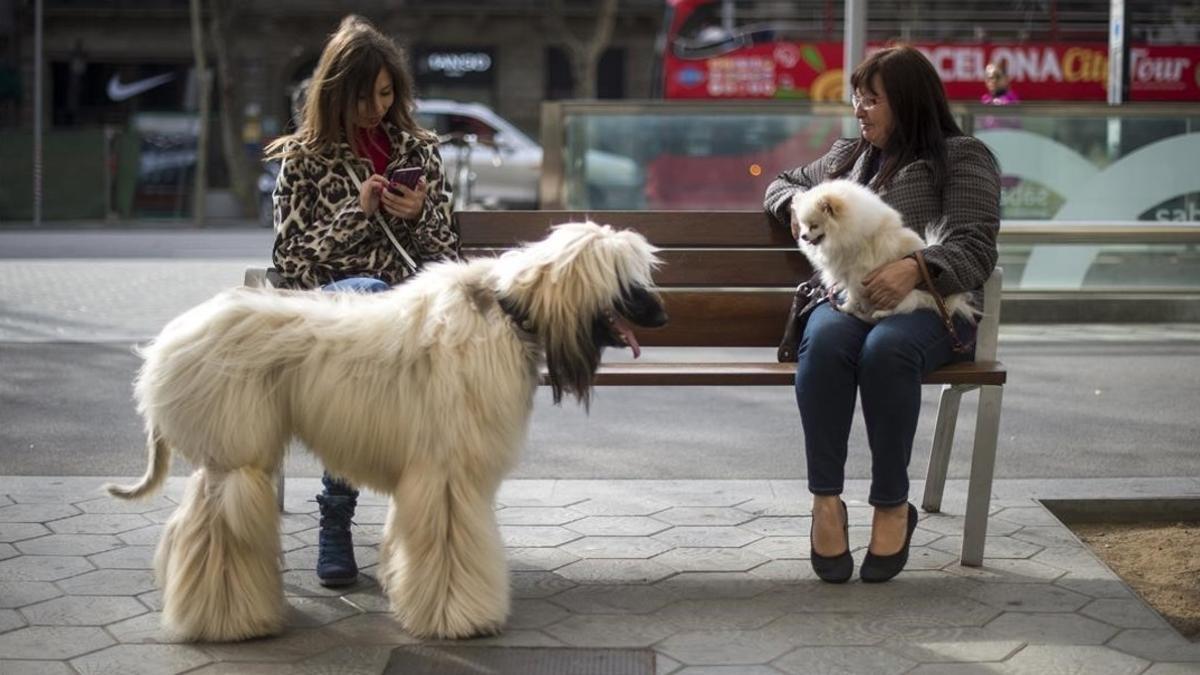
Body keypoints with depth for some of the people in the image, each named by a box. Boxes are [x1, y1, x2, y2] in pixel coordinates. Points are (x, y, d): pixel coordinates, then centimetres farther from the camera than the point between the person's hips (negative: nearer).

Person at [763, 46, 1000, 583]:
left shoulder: (962, 156, 9)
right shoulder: (846, 154, 27)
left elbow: (974, 247, -3)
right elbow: (783, 183, 41)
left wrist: (916, 268, -23)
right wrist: (797, 202, 14)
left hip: (931, 301, -3)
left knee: (886, 349, -40)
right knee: (825, 340, -35)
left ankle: (892, 505, -26)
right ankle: (826, 499, -32)